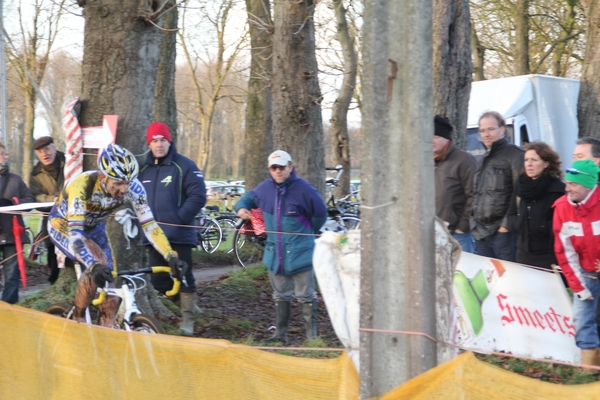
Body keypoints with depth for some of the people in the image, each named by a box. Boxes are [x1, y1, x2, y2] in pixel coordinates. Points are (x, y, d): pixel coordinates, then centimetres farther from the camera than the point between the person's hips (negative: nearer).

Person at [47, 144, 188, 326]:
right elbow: (74, 233, -45)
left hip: (94, 227, 5)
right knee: (98, 263, -28)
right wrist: (94, 266, -59)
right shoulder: (82, 186, -40)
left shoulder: (134, 188, -27)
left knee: (109, 277, -7)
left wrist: (171, 257, -38)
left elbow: (149, 225, -26)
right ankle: (77, 321, -10)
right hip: (63, 225, -5)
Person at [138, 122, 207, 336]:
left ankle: (188, 318, 9)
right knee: (159, 280, 7)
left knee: (183, 276, -4)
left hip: (179, 235, -6)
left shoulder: (184, 166, -4)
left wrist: (180, 219, -14)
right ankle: (190, 307, 25)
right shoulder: (143, 169, 14)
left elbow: (198, 196, -8)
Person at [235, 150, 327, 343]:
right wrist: (241, 207, -1)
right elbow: (250, 197, 22)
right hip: (275, 252, 5)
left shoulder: (303, 188, -12)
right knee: (280, 296, 15)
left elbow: (320, 214, -1)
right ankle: (280, 333, 24)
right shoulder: (265, 188, 2)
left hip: (300, 253, -5)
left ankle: (312, 334, 7)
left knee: (306, 296, 0)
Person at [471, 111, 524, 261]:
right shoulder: (484, 160, 24)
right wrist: (475, 222, 17)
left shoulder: (514, 155, -4)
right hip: (481, 232, 8)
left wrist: (508, 223, -18)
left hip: (503, 232, -8)